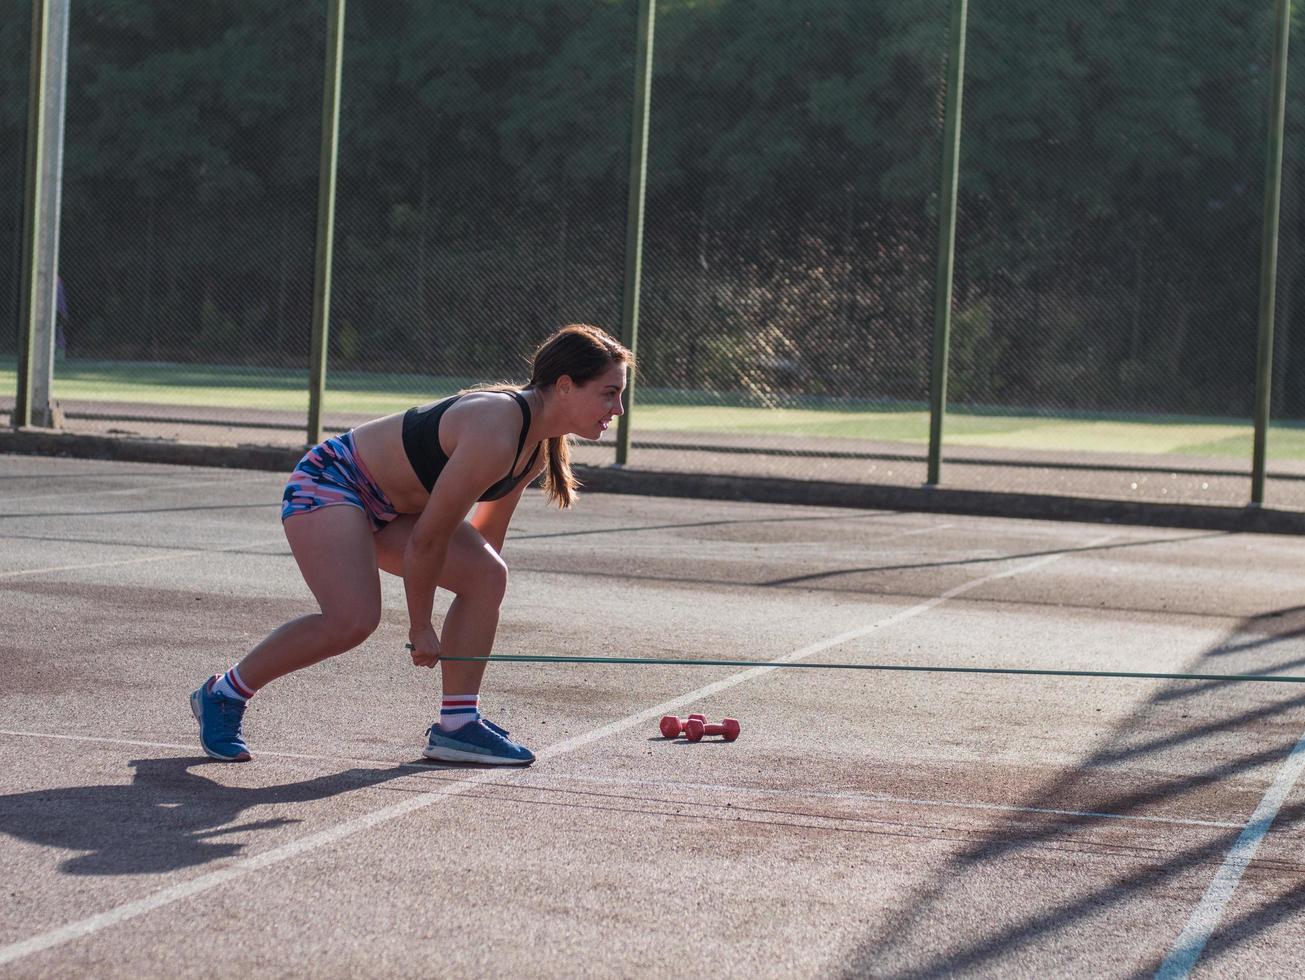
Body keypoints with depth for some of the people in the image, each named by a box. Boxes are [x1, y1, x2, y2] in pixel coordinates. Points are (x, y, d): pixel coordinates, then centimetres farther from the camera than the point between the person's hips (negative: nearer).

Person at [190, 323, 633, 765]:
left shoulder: (542, 444, 0)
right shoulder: (495, 435, -31)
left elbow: (487, 532, 13)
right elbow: (428, 538, -25)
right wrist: (420, 627, -13)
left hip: (387, 506, 10)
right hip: (328, 483, -10)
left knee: (487, 573, -4)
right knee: (352, 620, -26)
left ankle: (456, 725, 2)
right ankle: (223, 694, -6)